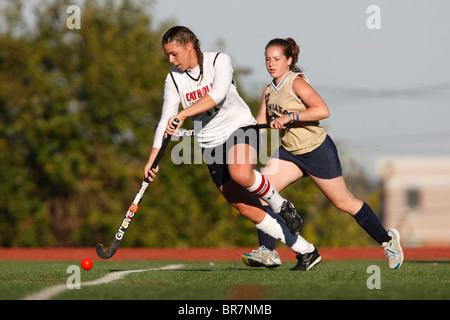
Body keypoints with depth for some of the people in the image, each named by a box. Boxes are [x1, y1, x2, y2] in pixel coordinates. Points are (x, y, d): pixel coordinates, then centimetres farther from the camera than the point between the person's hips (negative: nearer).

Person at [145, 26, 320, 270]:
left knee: (240, 174, -37)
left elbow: (217, 95, -27)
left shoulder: (219, 60, -10)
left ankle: (279, 204, -7)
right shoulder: (173, 80, 2)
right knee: (247, 209, -4)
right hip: (210, 143, 4)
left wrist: (182, 115, -37)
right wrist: (153, 157, -13)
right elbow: (166, 122, -1)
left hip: (239, 128, -4)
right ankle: (305, 250, 4)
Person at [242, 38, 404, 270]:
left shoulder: (296, 82, -17)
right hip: (290, 152, 7)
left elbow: (322, 110, -29)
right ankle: (267, 251, -10)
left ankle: (387, 240, 22)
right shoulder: (269, 92, 6)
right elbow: (260, 124, 14)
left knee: (344, 202, 3)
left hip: (318, 151, -7)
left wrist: (290, 117, -31)